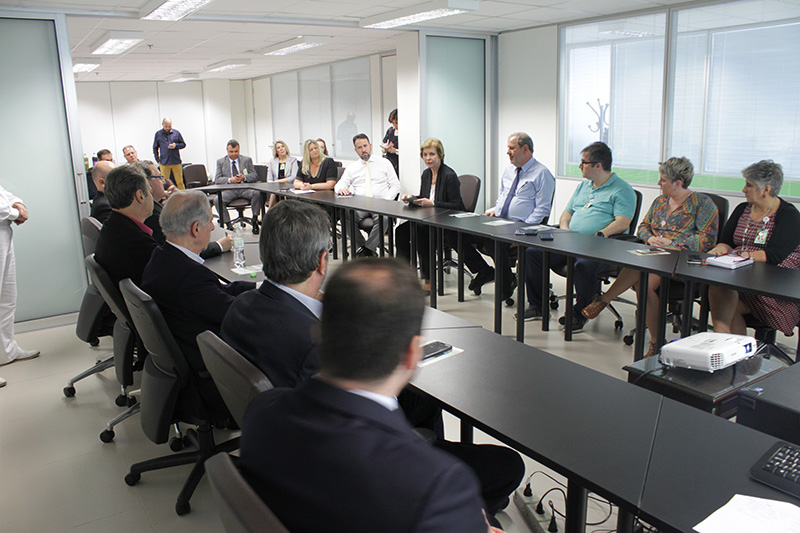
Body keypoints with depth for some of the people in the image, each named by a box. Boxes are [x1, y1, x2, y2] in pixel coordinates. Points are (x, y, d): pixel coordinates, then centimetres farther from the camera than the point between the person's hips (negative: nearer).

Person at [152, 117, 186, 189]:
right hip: (164, 163, 0)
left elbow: (183, 144, 11)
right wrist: (158, 160, 3)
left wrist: (176, 146, -10)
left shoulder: (176, 133, 6)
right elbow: (155, 148, 11)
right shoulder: (158, 134, 7)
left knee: (180, 182, 2)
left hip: (176, 162, 0)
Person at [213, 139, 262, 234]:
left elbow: (254, 175, 10)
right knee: (217, 200, -30)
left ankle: (254, 221, -19)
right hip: (229, 190, 0)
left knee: (257, 194, -32)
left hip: (245, 188, 0)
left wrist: (244, 177, -13)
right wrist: (230, 180, -14)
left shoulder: (247, 160, 15)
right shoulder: (220, 161, 14)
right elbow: (217, 179, 5)